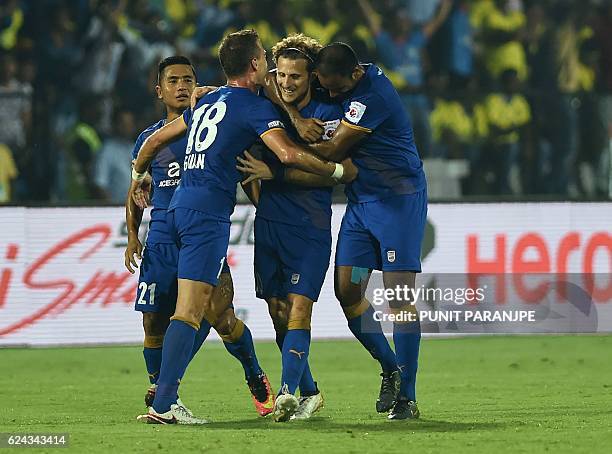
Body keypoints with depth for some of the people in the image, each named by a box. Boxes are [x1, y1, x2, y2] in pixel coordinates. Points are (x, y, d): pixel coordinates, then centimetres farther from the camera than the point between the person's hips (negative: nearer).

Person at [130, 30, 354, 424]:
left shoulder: (208, 103, 19)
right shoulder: (255, 106, -5)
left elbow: (157, 139, 29)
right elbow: (288, 154, -18)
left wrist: (139, 175, 46)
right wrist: (337, 170, -5)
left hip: (181, 207, 9)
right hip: (207, 213, -9)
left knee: (218, 308, 13)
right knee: (190, 311, -14)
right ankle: (163, 405, -20)